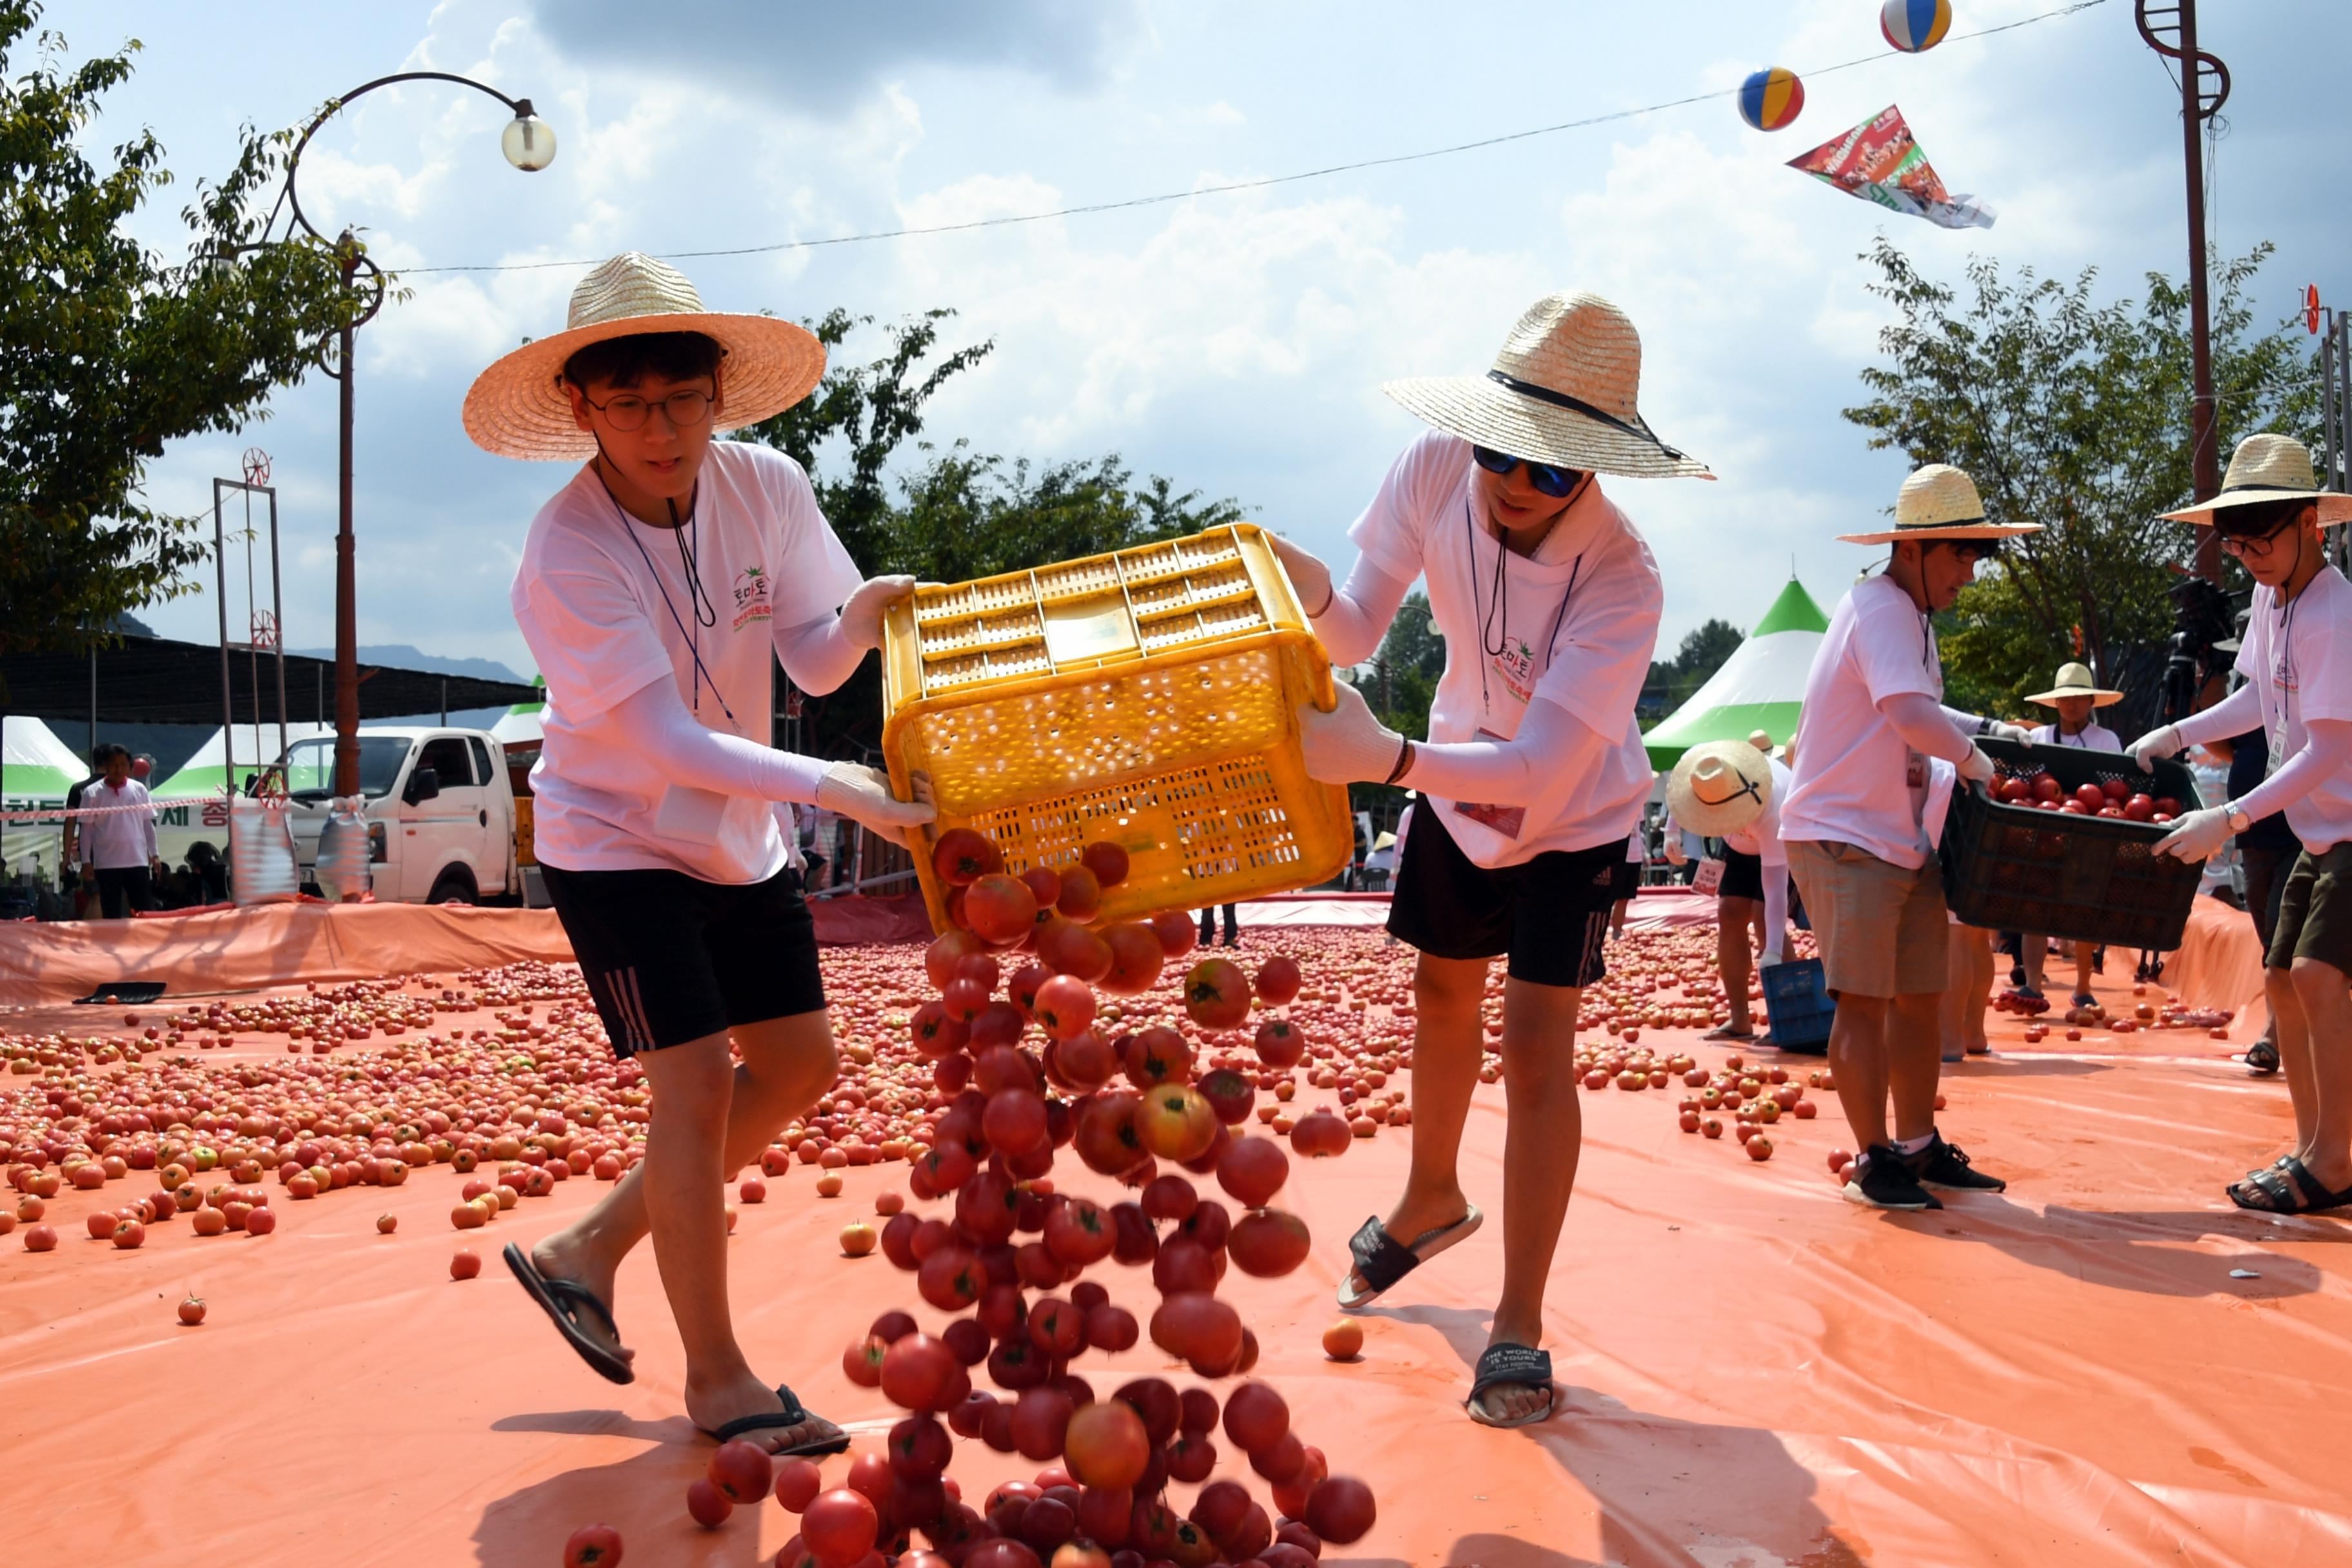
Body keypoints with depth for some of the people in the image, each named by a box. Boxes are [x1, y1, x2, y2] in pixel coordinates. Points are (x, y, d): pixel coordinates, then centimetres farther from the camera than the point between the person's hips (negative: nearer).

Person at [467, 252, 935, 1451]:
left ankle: (584, 1252, 23)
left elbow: (812, 663, -5)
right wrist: (831, 788, -37)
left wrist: (860, 615, -27)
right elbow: (666, 742, -30)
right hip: (614, 841, -6)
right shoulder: (565, 555, -26)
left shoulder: (764, 487, -10)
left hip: (736, 835, 7)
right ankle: (716, 1377, 4)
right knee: (696, 1080, -12)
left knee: (798, 1064, 8)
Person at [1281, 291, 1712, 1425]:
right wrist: (1314, 598, -41)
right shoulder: (1437, 471, -24)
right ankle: (1432, 1202, 48)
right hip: (1457, 788, 5)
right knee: (1442, 1000, 21)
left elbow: (1542, 766, -40)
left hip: (1573, 819, -5)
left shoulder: (1621, 581, -37)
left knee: (1536, 1045, -12)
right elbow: (1358, 633, -17)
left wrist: (1386, 759, -52)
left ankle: (1519, 1326, 0)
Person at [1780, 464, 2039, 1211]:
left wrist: (1986, 728, 17)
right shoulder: (1880, 610, -16)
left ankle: (1920, 1147, 21)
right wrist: (1972, 759, -19)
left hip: (1902, 840, 10)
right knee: (1864, 1000, -6)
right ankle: (1875, 1158, 3)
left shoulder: (1909, 615, 16)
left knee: (1919, 995, 12)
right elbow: (1912, 716, -31)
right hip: (1844, 836, -10)